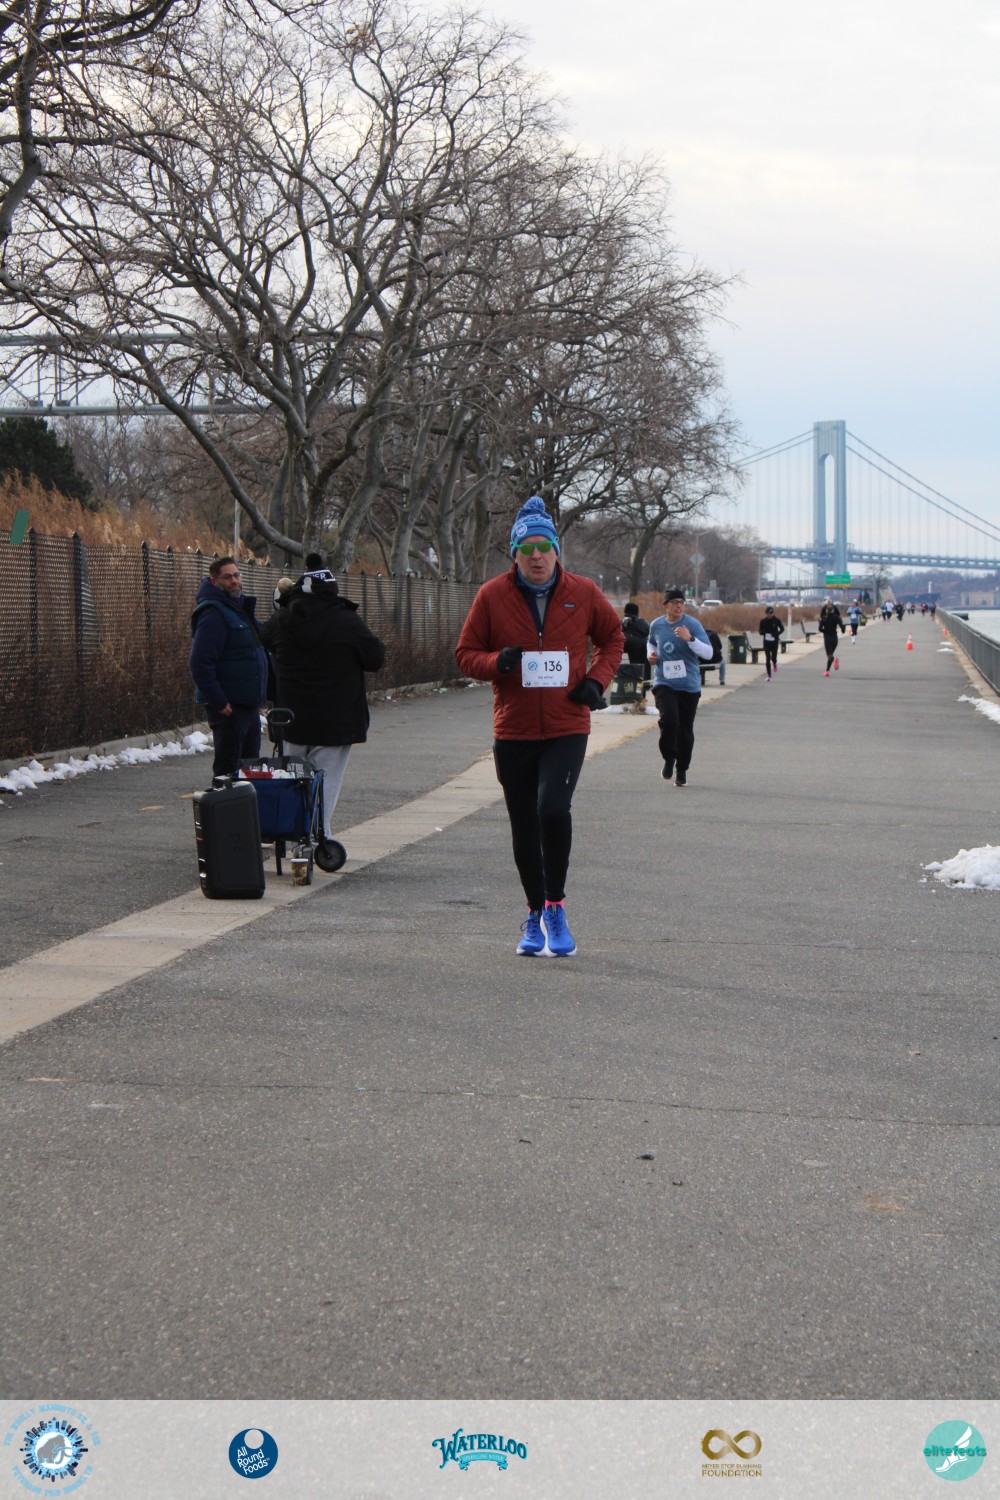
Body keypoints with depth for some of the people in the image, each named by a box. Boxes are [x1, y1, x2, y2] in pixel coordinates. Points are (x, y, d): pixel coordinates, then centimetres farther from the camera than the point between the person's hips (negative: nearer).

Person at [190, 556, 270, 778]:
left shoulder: (242, 608, 16)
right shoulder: (213, 614, -15)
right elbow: (200, 663, -22)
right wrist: (219, 702, -23)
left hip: (249, 705, 10)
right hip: (229, 707, -10)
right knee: (228, 770, -5)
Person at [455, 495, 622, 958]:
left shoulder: (583, 593, 1)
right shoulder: (492, 596, 0)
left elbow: (613, 638, 17)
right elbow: (466, 653, 6)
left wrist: (597, 679, -1)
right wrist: (497, 662, -15)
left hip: (567, 729, -1)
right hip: (512, 732, 2)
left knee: (554, 808, -22)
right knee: (524, 827, 8)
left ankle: (554, 907, -4)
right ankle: (536, 914, 26)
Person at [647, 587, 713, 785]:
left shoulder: (693, 624, -7)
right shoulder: (656, 625, 4)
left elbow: (708, 653, -15)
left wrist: (689, 638, -28)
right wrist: (650, 652, 5)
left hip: (689, 685, -1)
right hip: (664, 683, 1)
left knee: (685, 729, 4)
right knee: (669, 720, -22)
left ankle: (682, 769, 23)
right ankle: (669, 758, 3)